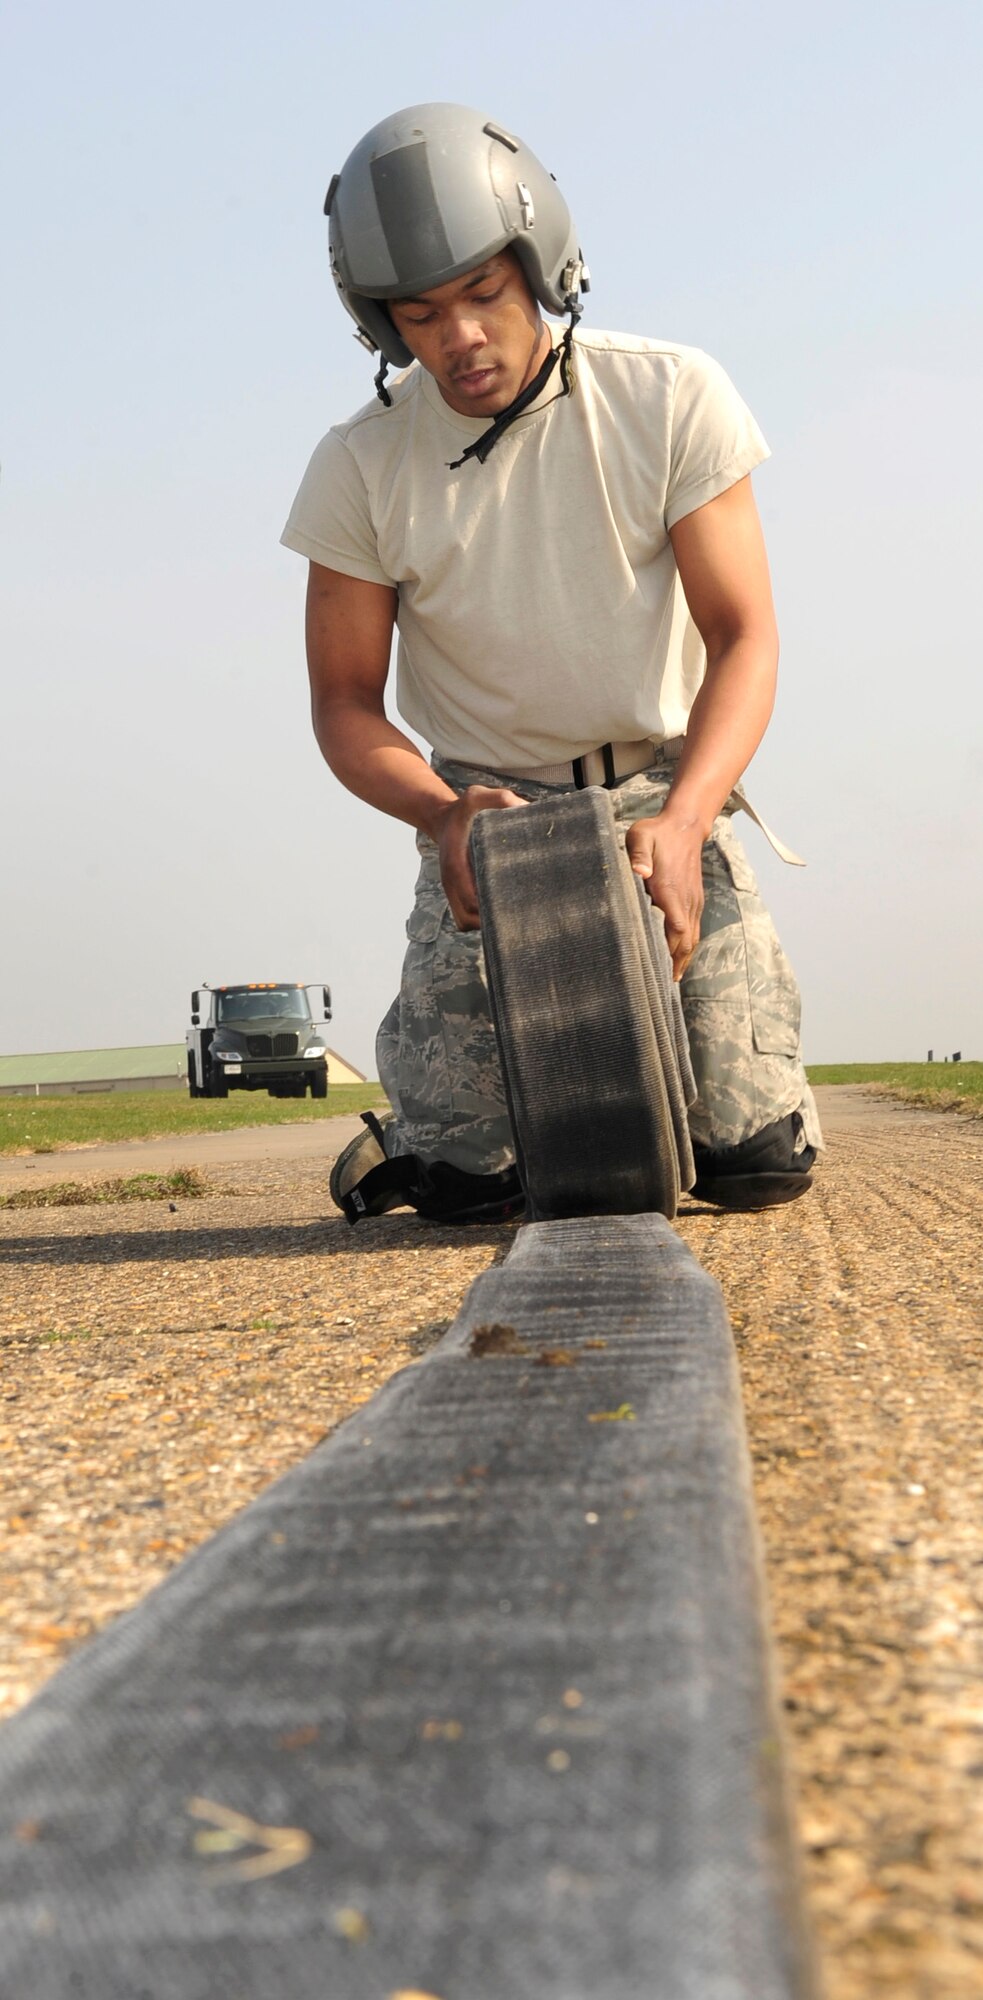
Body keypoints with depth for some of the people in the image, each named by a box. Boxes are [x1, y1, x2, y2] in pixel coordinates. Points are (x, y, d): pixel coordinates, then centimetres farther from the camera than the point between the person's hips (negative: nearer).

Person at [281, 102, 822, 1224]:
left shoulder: (672, 400, -12)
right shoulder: (360, 469, -9)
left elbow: (743, 636, -14)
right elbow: (345, 703, -5)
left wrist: (682, 821, -33)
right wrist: (443, 816, -27)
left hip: (665, 798, 0)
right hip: (483, 806, 0)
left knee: (759, 1161, -9)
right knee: (467, 1181, -13)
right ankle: (421, 1133, 25)